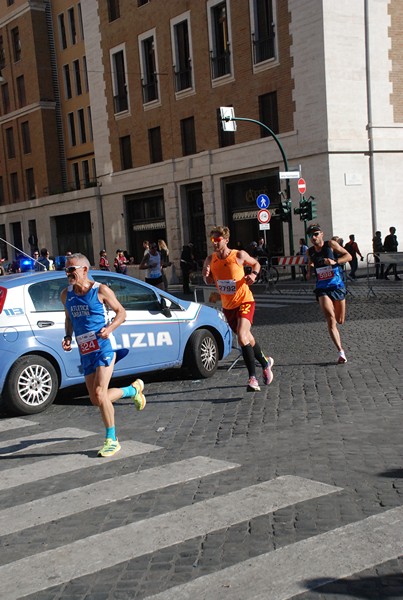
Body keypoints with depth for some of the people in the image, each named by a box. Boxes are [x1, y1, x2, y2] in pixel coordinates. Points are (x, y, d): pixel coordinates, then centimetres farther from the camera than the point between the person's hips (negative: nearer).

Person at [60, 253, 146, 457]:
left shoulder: (101, 290, -8)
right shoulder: (66, 294, 7)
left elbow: (121, 312, 0)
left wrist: (109, 328, -18)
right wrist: (67, 337, 3)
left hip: (103, 348, -6)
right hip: (85, 352, 6)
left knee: (99, 394, -16)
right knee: (96, 400, 8)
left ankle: (111, 440, 2)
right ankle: (133, 389, 36)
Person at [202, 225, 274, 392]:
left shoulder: (239, 255, -11)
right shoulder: (210, 259, -3)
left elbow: (256, 263, 7)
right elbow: (209, 281, 8)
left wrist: (254, 274, -14)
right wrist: (207, 275, -15)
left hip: (244, 302, -5)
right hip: (227, 306, 5)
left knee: (242, 336, -25)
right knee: (247, 338, 16)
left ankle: (252, 378, -21)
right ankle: (265, 362, 42)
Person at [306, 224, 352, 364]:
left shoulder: (331, 244, -3)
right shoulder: (310, 251, 6)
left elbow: (348, 256, -4)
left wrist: (334, 261, -19)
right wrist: (309, 271, 2)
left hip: (337, 286, 0)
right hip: (322, 289, 1)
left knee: (340, 321, 8)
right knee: (330, 319, -17)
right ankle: (341, 351, -18)